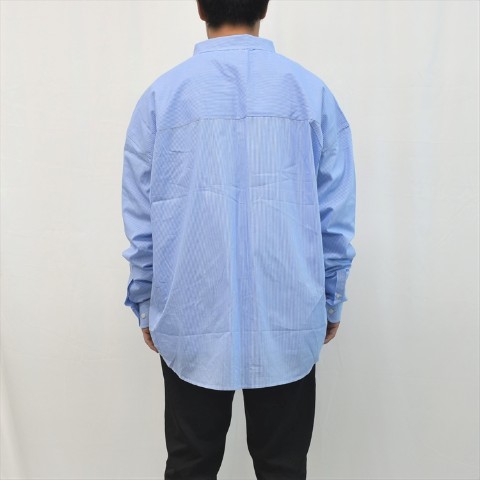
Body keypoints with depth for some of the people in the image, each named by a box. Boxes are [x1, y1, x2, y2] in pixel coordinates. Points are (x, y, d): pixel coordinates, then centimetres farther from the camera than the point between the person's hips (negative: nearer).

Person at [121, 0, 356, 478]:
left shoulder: (161, 94, -2)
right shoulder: (312, 91, -1)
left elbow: (140, 219, 1)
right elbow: (336, 217, 0)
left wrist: (145, 304, 12)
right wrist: (331, 302, 11)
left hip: (191, 322, 0)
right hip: (288, 322, 1)